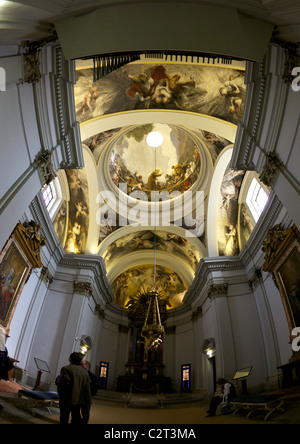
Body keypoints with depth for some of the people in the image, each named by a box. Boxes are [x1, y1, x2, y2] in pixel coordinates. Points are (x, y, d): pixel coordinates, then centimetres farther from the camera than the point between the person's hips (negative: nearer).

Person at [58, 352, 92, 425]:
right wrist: (87, 403, 13)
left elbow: (63, 383, -20)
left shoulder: (66, 369, -11)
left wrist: (60, 394, -1)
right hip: (79, 400, 5)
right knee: (76, 418, 16)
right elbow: (88, 387, 7)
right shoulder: (85, 372, 7)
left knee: (64, 419, 8)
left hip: (67, 399, -5)